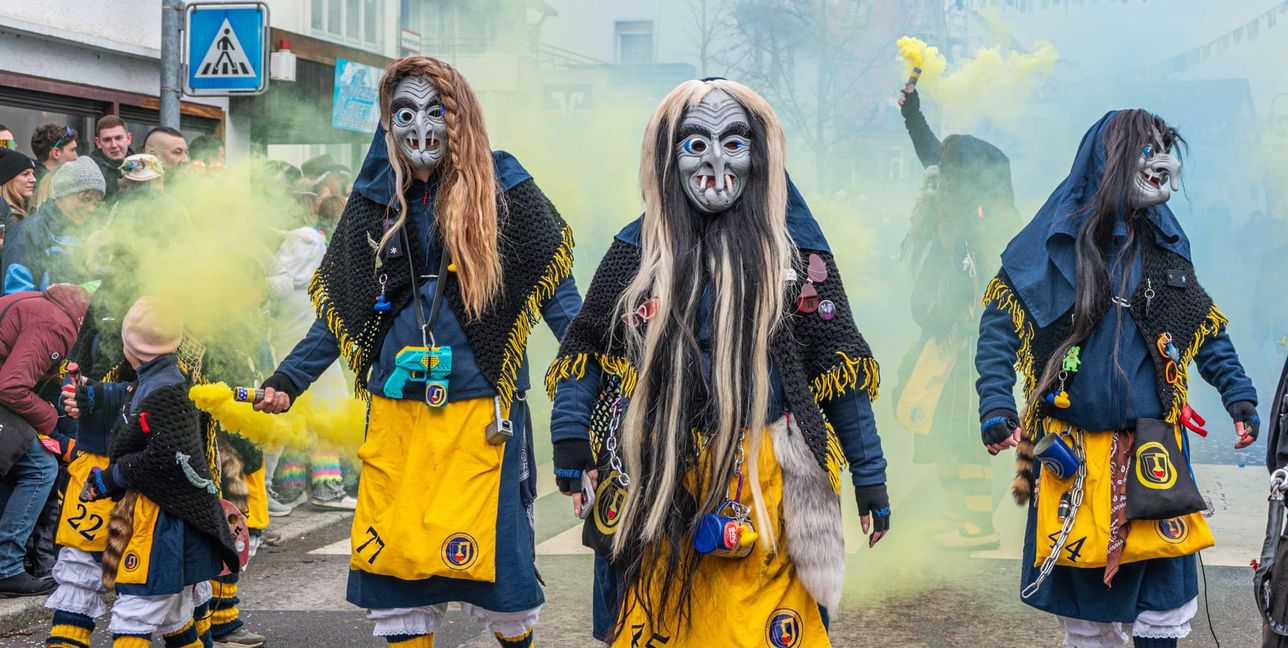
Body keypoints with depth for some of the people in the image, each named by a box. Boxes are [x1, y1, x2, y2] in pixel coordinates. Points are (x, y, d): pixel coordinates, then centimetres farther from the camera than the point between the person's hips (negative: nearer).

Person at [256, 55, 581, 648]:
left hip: (481, 411, -3)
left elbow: (555, 294, -2)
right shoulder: (375, 201, 9)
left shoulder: (503, 190, 0)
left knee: (488, 555, -3)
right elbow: (340, 311, 14)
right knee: (393, 559, 4)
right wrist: (288, 380, 6)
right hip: (397, 414, 3)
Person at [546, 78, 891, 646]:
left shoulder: (796, 251, 1)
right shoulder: (639, 249, 4)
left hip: (765, 486, -1)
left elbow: (841, 367, 3)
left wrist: (869, 475, 3)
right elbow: (586, 349, 10)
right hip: (658, 486, 1)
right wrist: (570, 439, -2)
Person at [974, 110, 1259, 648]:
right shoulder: (1054, 241, -2)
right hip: (1075, 453, -3)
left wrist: (1239, 397, 6)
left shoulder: (1165, 245, 10)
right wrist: (997, 407, -16)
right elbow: (999, 327, -5)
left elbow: (1206, 333, 16)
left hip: (1152, 448, 3)